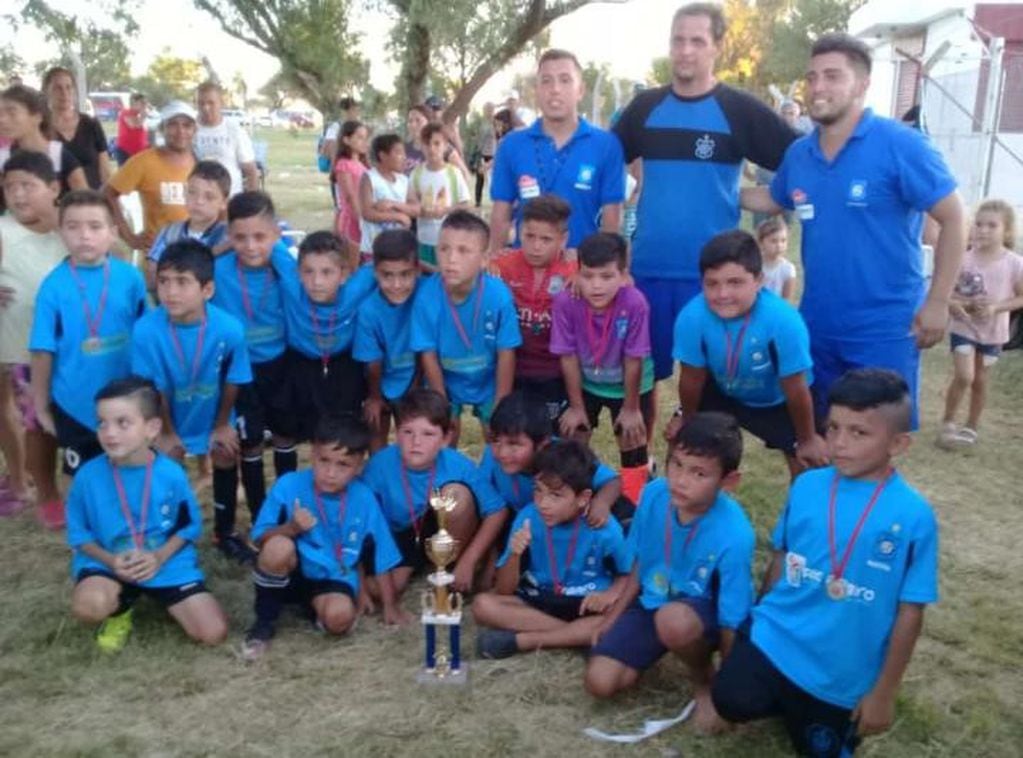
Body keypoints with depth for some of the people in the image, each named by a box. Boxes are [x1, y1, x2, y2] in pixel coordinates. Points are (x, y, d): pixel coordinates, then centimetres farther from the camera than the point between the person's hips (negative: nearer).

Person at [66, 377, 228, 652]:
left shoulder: (172, 474, -13)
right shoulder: (88, 475, -12)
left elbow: (189, 526, 0)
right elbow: (78, 533, -1)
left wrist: (160, 556, -17)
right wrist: (110, 560, -17)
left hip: (167, 564, 1)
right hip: (108, 564, 0)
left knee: (214, 633, -10)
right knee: (88, 605, -37)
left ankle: (159, 596, 19)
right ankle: (119, 608, 3)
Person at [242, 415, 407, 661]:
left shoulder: (364, 499, -11)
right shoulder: (289, 485, -15)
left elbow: (381, 557, -2)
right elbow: (260, 537, -10)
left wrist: (390, 606, 1)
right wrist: (291, 528, -29)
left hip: (334, 580, 0)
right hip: (290, 573, 1)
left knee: (339, 617, -33)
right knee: (279, 546, -33)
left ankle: (319, 609, 6)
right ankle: (264, 621, -9)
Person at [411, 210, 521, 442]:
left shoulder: (498, 295, -31)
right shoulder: (426, 296, -30)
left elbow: (506, 353, -19)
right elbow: (428, 354, -17)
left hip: (488, 382, 0)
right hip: (445, 381, 0)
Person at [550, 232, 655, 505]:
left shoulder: (635, 304, -35)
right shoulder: (565, 302, -29)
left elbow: (633, 361, -23)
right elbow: (568, 357, -17)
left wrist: (631, 408, -12)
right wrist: (576, 406, -8)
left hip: (628, 384, -2)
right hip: (585, 382, 2)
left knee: (632, 444, 9)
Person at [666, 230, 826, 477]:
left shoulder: (784, 320, -41)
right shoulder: (691, 317, -35)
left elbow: (795, 388, -26)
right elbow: (693, 377, -16)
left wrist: (808, 440, -11)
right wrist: (686, 420, 0)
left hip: (777, 401, -2)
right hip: (721, 391, 2)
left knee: (807, 459, -6)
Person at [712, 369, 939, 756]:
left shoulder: (913, 516, -16)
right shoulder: (807, 485, -6)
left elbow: (910, 612, -10)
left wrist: (883, 693, -6)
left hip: (845, 670, -1)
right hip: (777, 635, 2)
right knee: (733, 701, -20)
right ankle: (781, 694, 13)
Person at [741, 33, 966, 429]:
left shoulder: (900, 144, -14)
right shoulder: (799, 153, 3)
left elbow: (953, 218, -12)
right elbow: (774, 200, 24)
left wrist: (937, 303, -14)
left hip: (884, 328, -5)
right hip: (816, 324, 6)